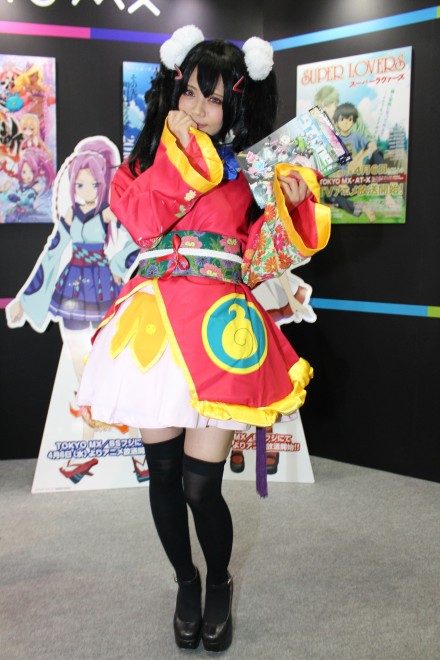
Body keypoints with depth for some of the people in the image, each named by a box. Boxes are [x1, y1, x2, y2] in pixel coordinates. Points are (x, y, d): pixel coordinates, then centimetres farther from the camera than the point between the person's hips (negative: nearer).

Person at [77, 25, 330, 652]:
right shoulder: (147, 157, 14)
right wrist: (179, 154, -7)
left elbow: (257, 260, 4)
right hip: (152, 320, 2)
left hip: (216, 325, -2)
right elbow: (143, 220, -5)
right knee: (163, 472, 8)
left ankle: (220, 584, 26)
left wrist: (288, 207, -10)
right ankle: (186, 581, 34)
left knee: (201, 484, -5)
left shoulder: (249, 170, 11)